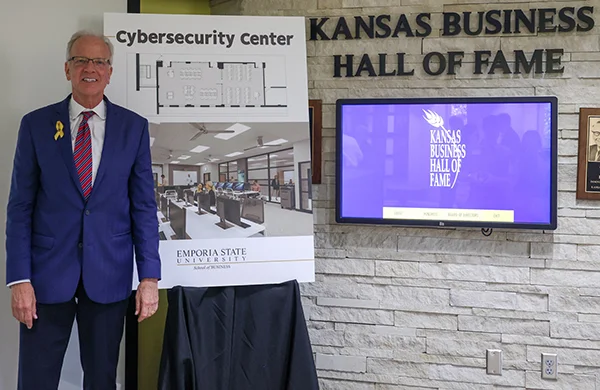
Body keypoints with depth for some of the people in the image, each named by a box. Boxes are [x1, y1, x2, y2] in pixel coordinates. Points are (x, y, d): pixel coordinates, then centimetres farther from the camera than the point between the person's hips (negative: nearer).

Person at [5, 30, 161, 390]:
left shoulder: (134, 127, 4)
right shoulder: (36, 124, 2)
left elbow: (144, 207, 3)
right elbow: (20, 207, 0)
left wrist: (150, 277, -4)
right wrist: (20, 279, -7)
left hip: (109, 276, 1)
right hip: (48, 272, 0)